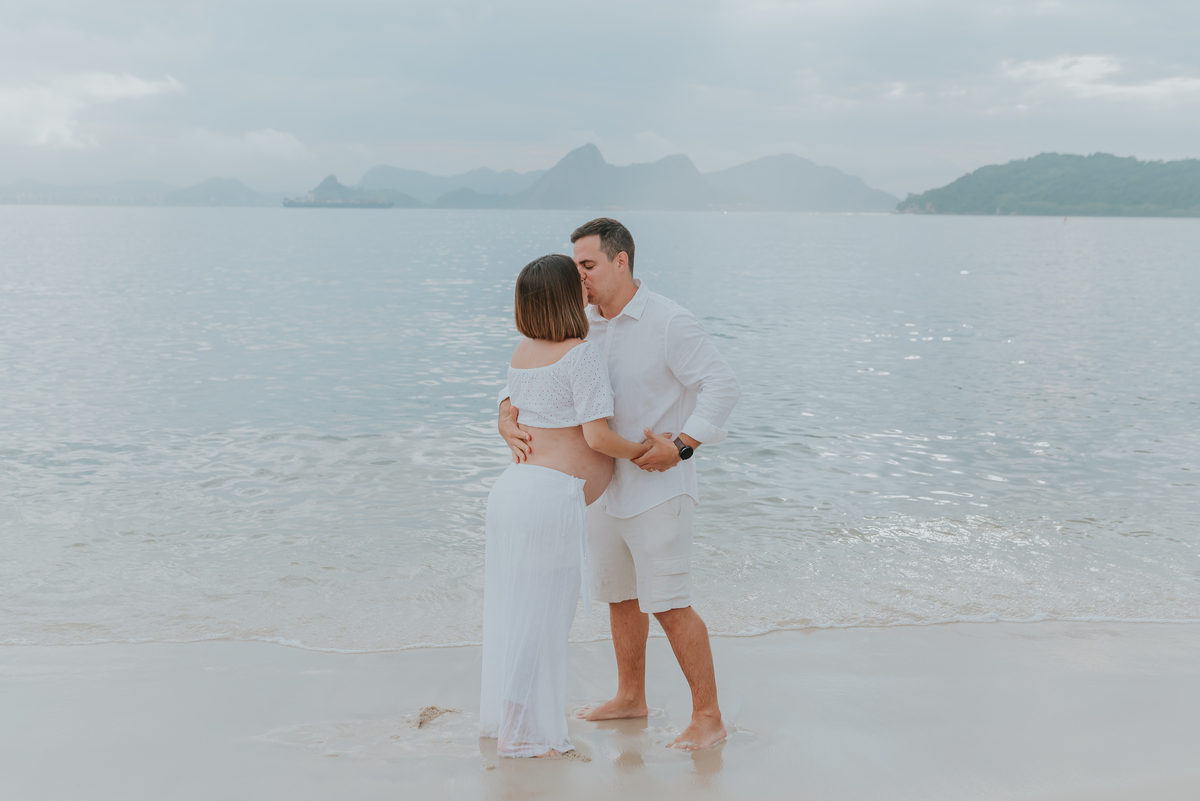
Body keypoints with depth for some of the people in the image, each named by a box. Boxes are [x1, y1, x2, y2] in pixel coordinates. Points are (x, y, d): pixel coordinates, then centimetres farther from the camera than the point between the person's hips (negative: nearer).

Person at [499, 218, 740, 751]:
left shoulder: (668, 322, -16)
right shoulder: (583, 326, 4)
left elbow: (722, 386, -18)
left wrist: (680, 446, -27)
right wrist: (509, 415, -17)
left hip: (657, 486, -7)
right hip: (606, 484, 8)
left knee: (667, 604, -8)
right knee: (618, 594, 18)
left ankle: (708, 717, 3)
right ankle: (630, 697, 34)